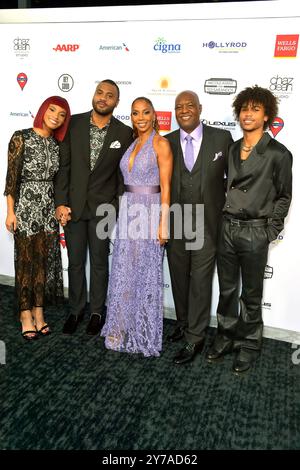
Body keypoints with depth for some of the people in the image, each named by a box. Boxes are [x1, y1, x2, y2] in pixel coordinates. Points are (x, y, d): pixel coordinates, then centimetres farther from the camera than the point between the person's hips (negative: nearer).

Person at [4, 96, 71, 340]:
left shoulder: (57, 143, 8)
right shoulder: (21, 137, -7)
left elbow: (56, 177, 11)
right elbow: (12, 176, -9)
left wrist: (60, 206, 8)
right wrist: (11, 212, -10)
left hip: (49, 208, 5)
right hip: (25, 206, -5)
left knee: (44, 260, 9)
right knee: (25, 260, 4)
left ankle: (39, 312, 22)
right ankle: (26, 314, 18)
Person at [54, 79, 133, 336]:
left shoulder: (125, 133, -3)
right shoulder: (74, 123, 0)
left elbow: (124, 174, 0)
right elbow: (64, 165, -1)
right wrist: (61, 202, -6)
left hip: (103, 208, -1)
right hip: (73, 205, 1)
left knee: (99, 262, 11)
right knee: (75, 262, 12)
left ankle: (96, 312, 29)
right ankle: (75, 310, 31)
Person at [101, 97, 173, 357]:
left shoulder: (161, 143, -6)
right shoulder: (132, 144, 14)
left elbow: (165, 186, -11)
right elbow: (128, 179, 14)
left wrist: (163, 223, -15)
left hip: (150, 213, -6)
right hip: (128, 211, 7)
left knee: (147, 275, 4)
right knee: (125, 273, 11)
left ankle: (146, 334, 20)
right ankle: (125, 329, 26)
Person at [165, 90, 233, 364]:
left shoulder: (222, 138, -4)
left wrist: (225, 205, -4)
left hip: (207, 223, -3)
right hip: (175, 223, 3)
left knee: (201, 282, 3)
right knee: (179, 277, 16)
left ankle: (195, 338, 18)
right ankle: (183, 322, 38)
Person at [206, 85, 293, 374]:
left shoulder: (278, 154, -6)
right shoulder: (231, 149, 8)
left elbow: (283, 196, 0)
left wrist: (270, 231, -3)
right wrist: (221, 221, 7)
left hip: (255, 231, -4)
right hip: (227, 228, 4)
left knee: (251, 294, 9)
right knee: (227, 289, 15)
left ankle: (248, 345, 27)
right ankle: (226, 336, 33)